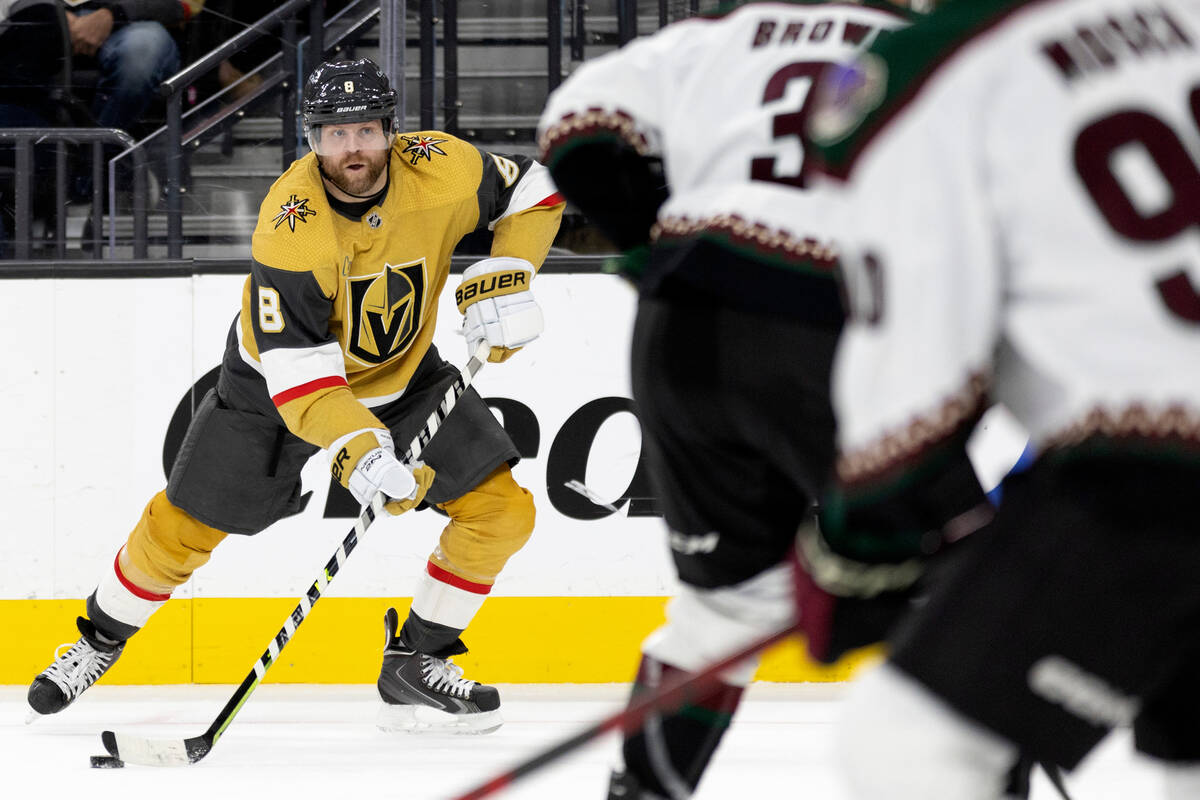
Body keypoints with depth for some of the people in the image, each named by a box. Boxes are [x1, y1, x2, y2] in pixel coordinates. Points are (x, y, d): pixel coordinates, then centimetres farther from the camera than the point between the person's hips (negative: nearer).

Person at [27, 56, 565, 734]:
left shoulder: (440, 169, -23)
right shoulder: (293, 225, -34)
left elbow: (534, 189, -3)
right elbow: (295, 370, -37)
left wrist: (506, 277, -19)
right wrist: (356, 450, -49)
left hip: (401, 373, 4)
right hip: (277, 379, -4)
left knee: (501, 512, -8)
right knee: (183, 528, 0)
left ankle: (415, 664, 6)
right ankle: (100, 642, 28)